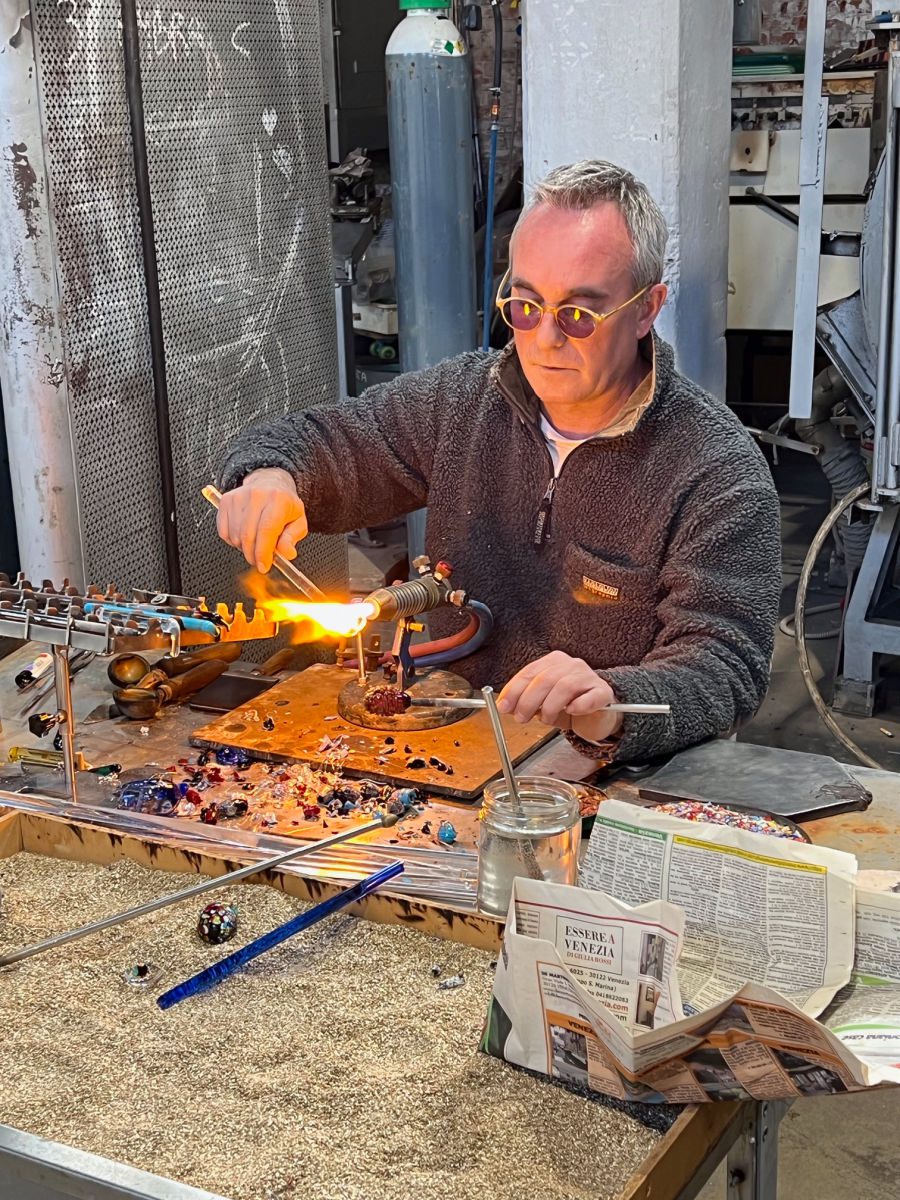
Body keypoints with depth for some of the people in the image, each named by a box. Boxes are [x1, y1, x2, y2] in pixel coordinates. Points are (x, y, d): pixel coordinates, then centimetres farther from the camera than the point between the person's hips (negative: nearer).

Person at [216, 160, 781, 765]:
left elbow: (724, 667, -19)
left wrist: (612, 708, -41)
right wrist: (269, 477, -12)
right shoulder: (465, 396, 3)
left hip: (613, 783, 1)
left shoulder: (721, 471, -13)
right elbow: (321, 441, 13)